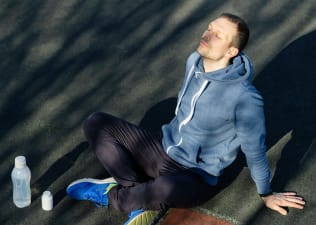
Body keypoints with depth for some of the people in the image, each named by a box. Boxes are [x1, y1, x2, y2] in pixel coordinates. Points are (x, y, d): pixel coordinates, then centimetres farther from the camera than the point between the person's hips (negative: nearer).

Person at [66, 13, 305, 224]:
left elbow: (255, 151, -12)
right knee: (96, 123, -7)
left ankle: (112, 194, -9)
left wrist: (266, 195, 2)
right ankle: (140, 200, -13)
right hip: (162, 152, 7)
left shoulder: (244, 98, -26)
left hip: (195, 177, -7)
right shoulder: (195, 61, -5)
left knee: (165, 189, -43)